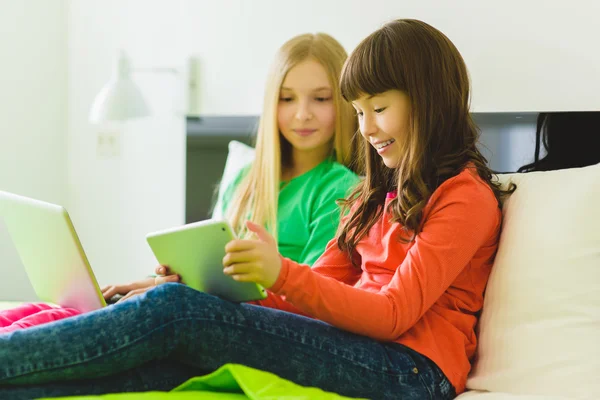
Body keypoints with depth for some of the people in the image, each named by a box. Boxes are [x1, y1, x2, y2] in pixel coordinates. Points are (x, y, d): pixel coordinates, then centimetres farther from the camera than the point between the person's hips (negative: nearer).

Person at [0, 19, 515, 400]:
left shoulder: (466, 196, -2)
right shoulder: (380, 194, 25)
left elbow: (393, 314, -12)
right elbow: (323, 284, 18)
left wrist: (281, 274, -25)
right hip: (351, 345, 7)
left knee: (177, 313, -21)